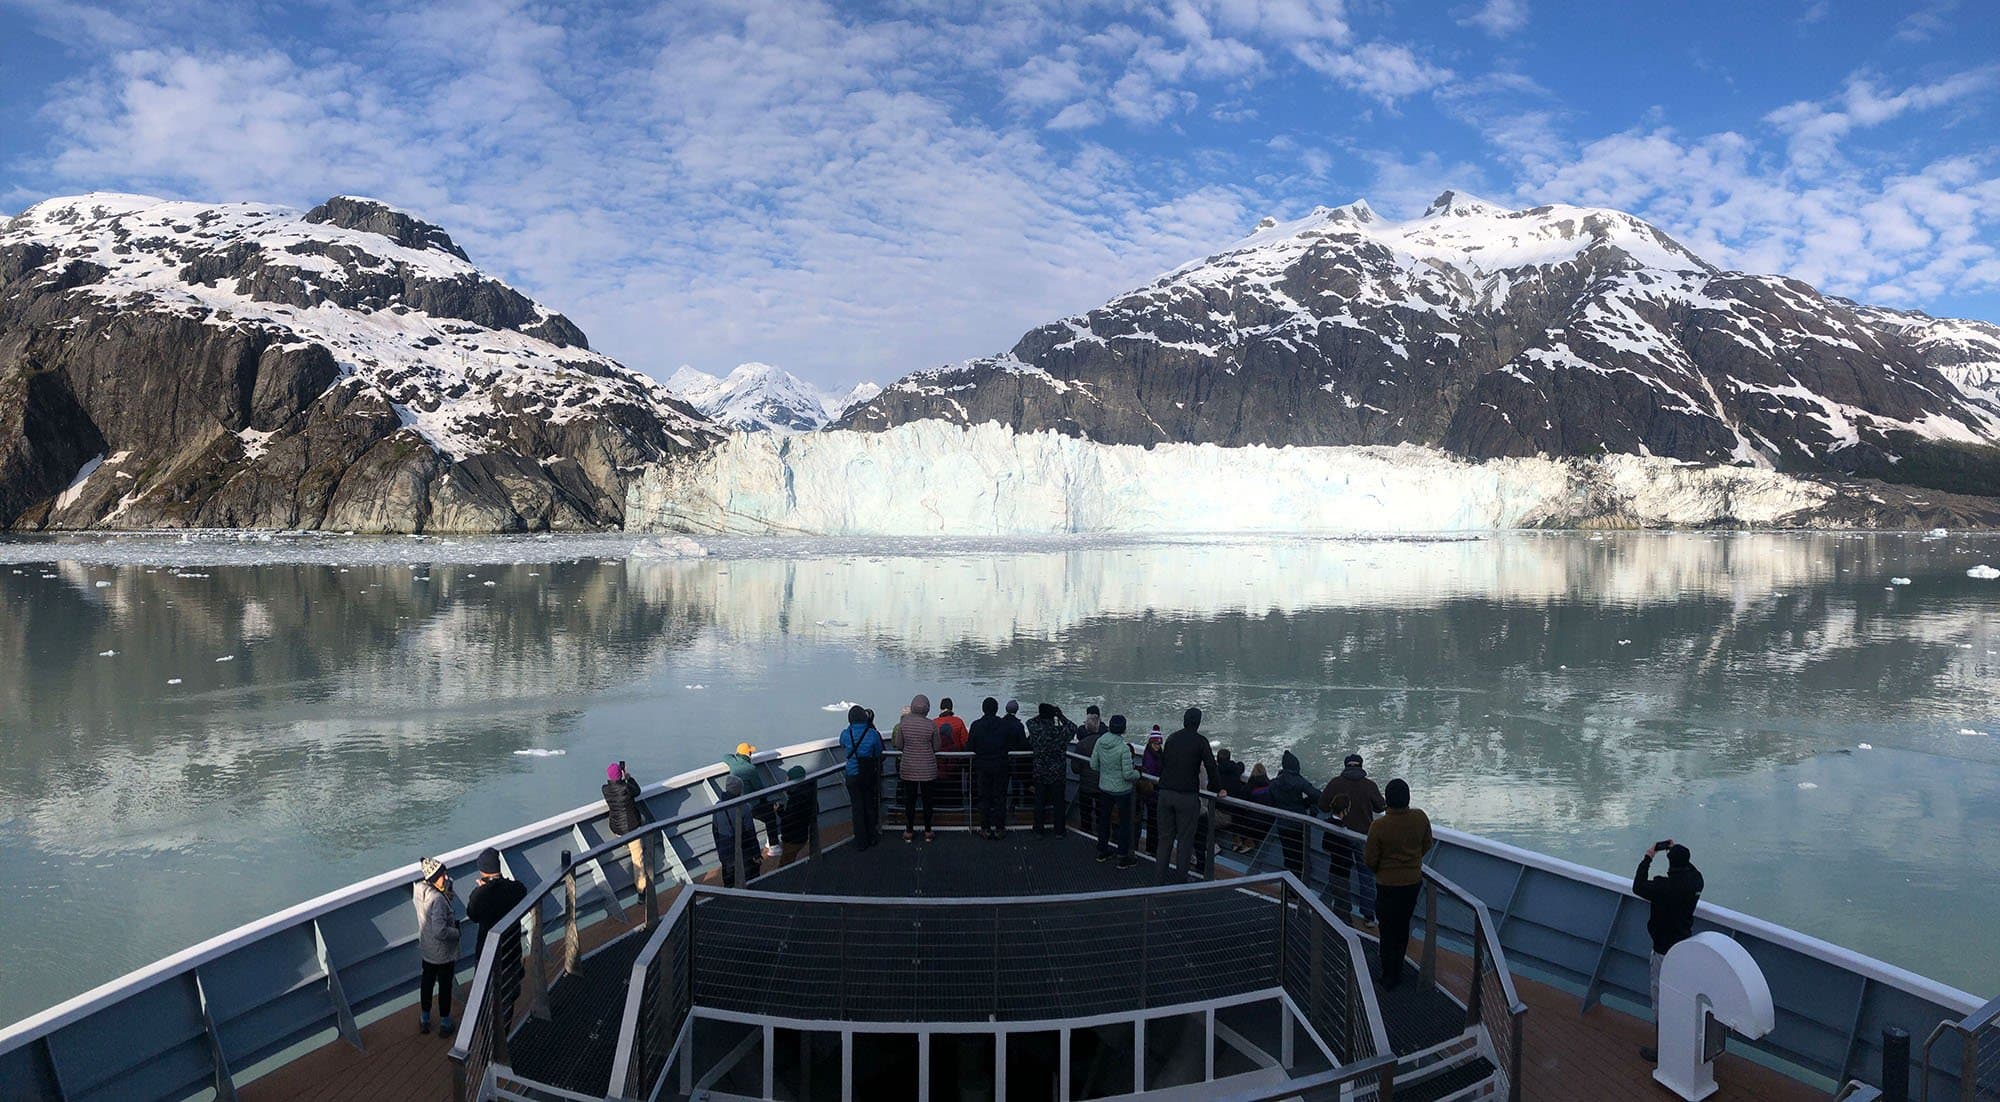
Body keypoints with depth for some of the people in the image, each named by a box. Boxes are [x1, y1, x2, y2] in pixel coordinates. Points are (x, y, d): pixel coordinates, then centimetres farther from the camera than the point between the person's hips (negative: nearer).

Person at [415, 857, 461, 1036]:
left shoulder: (419, 888, -12)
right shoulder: (438, 900, -36)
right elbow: (440, 932, -36)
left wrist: (447, 885, -15)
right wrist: (457, 932, -20)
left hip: (426, 948, 7)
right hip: (443, 952, -7)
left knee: (427, 981, 25)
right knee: (445, 986, 14)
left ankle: (424, 1020, 42)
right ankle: (445, 1024, 31)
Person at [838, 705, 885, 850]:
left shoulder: (845, 734, -10)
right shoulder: (872, 733, -11)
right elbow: (879, 754, 0)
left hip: (852, 776, 0)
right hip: (869, 776, 0)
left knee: (857, 808, 8)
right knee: (870, 806, 16)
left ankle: (861, 842, 11)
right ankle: (871, 837, 26)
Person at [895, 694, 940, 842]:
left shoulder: (903, 723, -9)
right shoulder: (931, 724, -12)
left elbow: (899, 745, -2)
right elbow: (936, 747, -3)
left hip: (908, 769, 1)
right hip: (928, 769, -1)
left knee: (909, 800, 12)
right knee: (928, 800, 12)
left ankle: (909, 831, 21)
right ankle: (928, 832, 21)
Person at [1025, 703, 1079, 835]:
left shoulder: (1036, 730, -15)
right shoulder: (1060, 731, -18)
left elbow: (1030, 722, 8)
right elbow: (1073, 728, 2)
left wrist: (1041, 715, 9)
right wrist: (1061, 716, 2)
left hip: (1039, 773, 1)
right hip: (1057, 773, -1)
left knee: (1039, 801, 14)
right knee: (1058, 802, 12)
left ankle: (1038, 830, 22)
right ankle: (1059, 830, 19)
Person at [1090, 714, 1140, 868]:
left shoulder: (1100, 741, -9)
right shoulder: (1123, 748, -25)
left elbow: (1093, 765, 1)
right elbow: (1128, 774, -22)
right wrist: (1137, 773, -2)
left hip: (1104, 788, 6)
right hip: (1122, 790, -6)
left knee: (1104, 819, 21)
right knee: (1125, 823, 9)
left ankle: (1102, 851, 34)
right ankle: (1123, 858, 14)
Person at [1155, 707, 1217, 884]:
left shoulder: (1172, 738, 11)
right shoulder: (1200, 741, -6)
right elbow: (1210, 766, -8)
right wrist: (1213, 787, 8)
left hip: (1165, 794, 5)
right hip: (1187, 796, -5)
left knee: (1165, 837, 12)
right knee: (1185, 839, 4)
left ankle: (1163, 877, 15)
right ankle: (1180, 878, 7)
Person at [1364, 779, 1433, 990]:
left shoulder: (1378, 826, -24)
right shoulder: (1420, 818, -13)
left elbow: (1370, 860, -14)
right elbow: (1427, 845, 6)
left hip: (1389, 885, -4)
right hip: (1414, 882, 4)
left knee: (1388, 931, 11)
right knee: (1403, 928, 21)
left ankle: (1389, 978, 20)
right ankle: (1397, 971, 34)